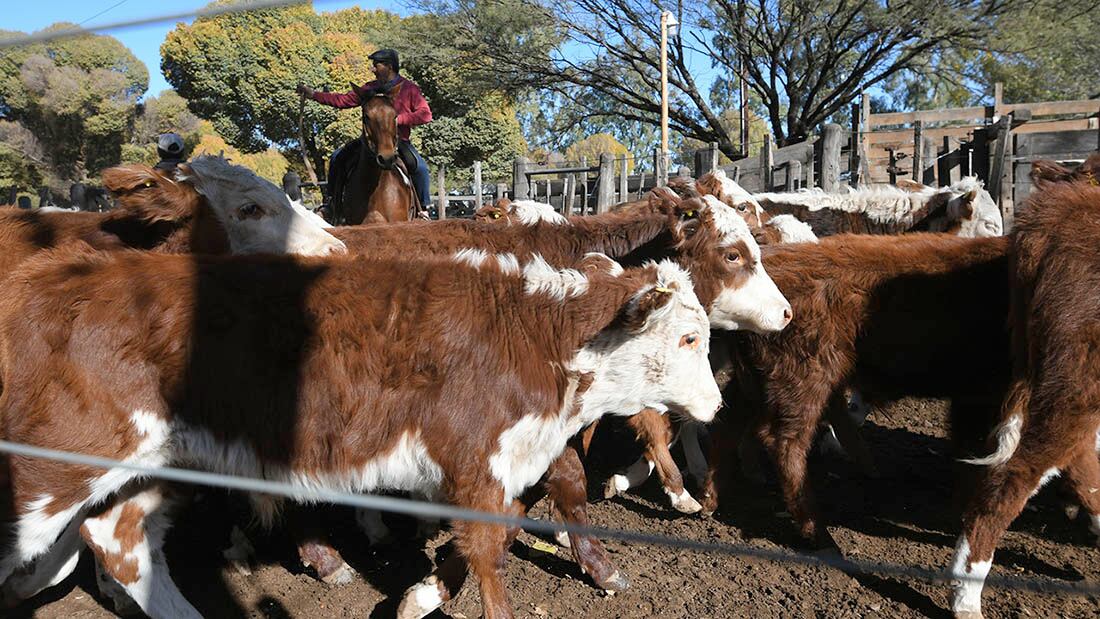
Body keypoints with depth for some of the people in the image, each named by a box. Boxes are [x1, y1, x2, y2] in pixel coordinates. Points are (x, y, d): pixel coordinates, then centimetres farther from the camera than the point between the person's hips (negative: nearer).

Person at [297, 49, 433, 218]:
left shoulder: (409, 88, -2)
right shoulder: (371, 88, 13)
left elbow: (426, 115, -10)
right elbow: (343, 100, 15)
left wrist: (398, 119, -19)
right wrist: (313, 94, 10)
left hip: (399, 140, -5)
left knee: (420, 167, -29)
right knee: (338, 158, -5)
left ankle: (422, 208, -13)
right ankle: (334, 201, 7)